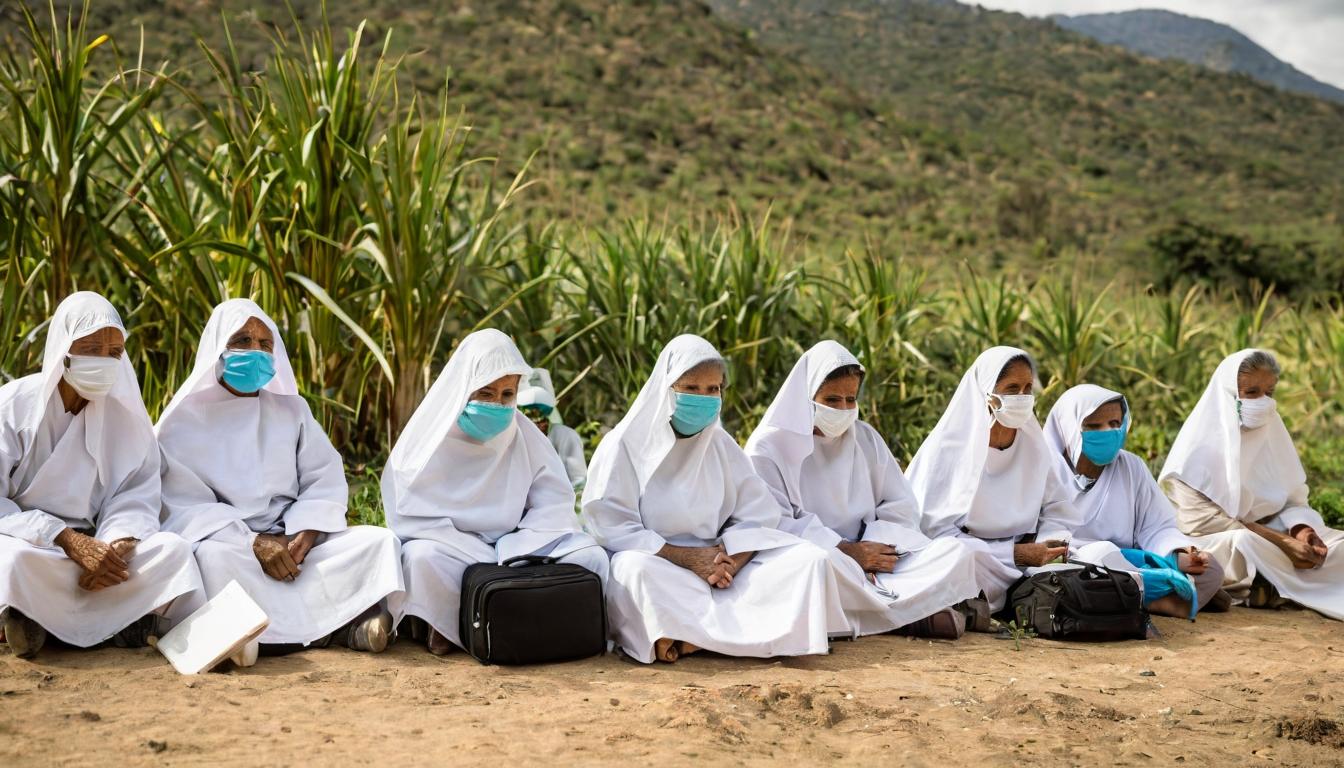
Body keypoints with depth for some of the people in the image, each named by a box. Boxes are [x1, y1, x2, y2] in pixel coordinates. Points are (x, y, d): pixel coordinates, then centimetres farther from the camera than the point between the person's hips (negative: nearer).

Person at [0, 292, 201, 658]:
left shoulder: (125, 413, 5)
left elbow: (138, 494, -2)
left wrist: (118, 544, -24)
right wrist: (67, 540, -23)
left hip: (92, 544, 4)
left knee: (171, 549, -23)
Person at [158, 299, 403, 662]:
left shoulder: (292, 409, 16)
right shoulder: (186, 418, 4)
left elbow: (325, 481, 7)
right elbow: (184, 504, -8)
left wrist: (305, 534, -14)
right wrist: (254, 545, -20)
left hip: (292, 541, 4)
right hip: (225, 541, -4)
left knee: (378, 541, -16)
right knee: (215, 557, -38)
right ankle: (337, 626, -37)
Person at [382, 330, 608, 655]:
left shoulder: (525, 437, 3)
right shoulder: (430, 434, -7)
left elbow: (552, 505, 0)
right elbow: (411, 517, -13)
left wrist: (516, 554, -19)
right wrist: (488, 564, -21)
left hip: (514, 549, 3)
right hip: (447, 550, -3)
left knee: (590, 557, -19)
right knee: (423, 557, -37)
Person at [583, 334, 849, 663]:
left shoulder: (721, 445, 13)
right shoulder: (625, 444, -2)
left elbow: (757, 515, 6)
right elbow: (610, 526, -10)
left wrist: (732, 560, -16)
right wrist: (687, 557, -18)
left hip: (716, 562, 5)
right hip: (656, 564, -5)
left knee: (809, 559, -17)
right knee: (635, 570, -40)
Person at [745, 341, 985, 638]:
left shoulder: (865, 438, 16)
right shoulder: (770, 447, 1)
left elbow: (902, 507, 12)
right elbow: (774, 524, -9)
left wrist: (874, 553, -9)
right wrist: (848, 551, -16)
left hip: (869, 565, 5)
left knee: (958, 554, -15)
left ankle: (871, 600, -31)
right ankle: (911, 613, -25)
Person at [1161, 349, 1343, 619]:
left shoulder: (1272, 434, 7)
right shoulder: (1200, 444, -11)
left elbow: (1294, 501, 7)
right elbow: (1202, 522, -17)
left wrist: (1301, 530, -18)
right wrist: (1282, 541, -23)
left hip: (1271, 537, 6)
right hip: (1216, 546, -6)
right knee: (1244, 542, -36)